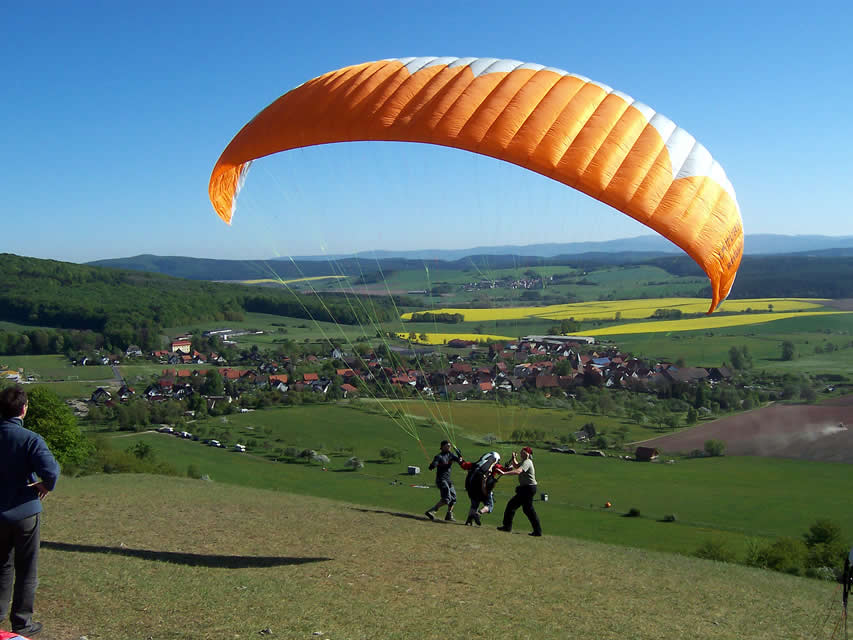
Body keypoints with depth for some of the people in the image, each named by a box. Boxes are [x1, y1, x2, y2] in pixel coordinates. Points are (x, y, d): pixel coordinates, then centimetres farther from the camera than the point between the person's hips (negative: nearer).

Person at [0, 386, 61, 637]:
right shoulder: (30, 439, -20)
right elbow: (51, 470, -31)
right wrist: (46, 485, -10)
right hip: (24, 512, -5)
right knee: (26, 570, 10)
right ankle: (21, 622, 18)